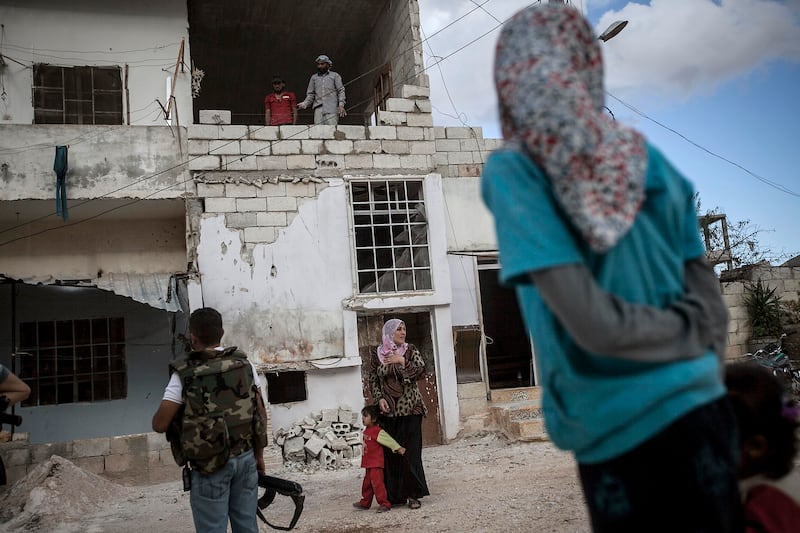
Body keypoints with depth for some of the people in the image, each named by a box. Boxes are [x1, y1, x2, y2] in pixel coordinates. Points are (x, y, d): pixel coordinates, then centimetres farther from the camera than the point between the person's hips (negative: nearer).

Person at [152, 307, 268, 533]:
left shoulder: (184, 375, -12)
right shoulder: (245, 365, 0)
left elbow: (159, 425, -11)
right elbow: (261, 415, 4)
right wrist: (259, 454, 15)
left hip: (211, 466, -4)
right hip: (246, 459, 4)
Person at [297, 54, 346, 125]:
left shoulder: (335, 75, 12)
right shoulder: (314, 77, 20)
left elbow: (341, 91, 6)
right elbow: (310, 94, 20)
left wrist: (341, 105, -8)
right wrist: (305, 103, 0)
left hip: (332, 109, -2)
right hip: (318, 108, 2)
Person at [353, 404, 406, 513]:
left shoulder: (377, 431, -16)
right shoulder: (366, 431, 11)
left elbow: (388, 440, -15)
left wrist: (398, 448, -14)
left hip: (376, 464, -9)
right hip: (368, 463, 9)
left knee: (377, 483, -11)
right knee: (367, 483, 18)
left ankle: (385, 504, -6)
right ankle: (365, 503, 31)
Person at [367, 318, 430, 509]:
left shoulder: (410, 350, 3)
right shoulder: (377, 354, 4)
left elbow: (421, 371, -9)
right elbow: (372, 379, 7)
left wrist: (402, 361, -19)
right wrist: (379, 398, -6)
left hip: (410, 408, -1)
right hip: (388, 410, 1)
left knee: (410, 451, -3)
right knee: (390, 452, 2)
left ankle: (412, 494, 5)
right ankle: (394, 494, 11)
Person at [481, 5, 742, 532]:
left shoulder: (511, 172, -13)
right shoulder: (648, 159, 1)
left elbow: (594, 325, -20)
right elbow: (709, 304, 1)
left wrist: (690, 332, -4)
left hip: (615, 433, -5)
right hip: (700, 411, 5)